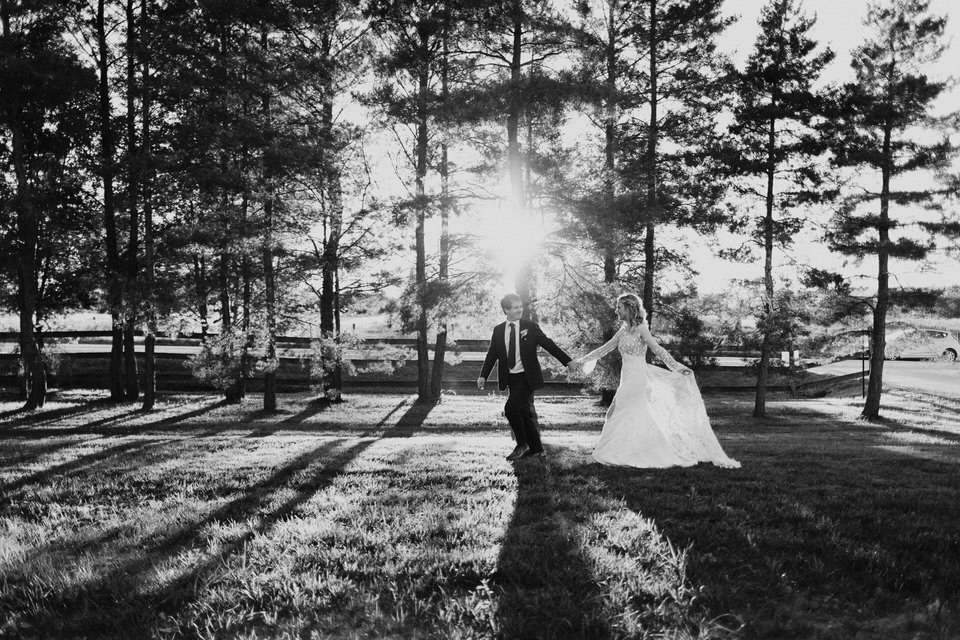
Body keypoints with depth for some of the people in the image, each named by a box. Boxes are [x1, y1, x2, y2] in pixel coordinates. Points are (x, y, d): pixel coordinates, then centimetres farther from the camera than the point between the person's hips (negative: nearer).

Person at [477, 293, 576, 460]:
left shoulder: (530, 327, -3)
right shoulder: (498, 330, 6)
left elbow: (548, 344, -1)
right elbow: (492, 354, 8)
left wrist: (567, 361, -4)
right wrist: (483, 376, -1)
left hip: (526, 377, -4)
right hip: (510, 378, 4)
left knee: (511, 408, -16)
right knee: (524, 412, 8)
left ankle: (522, 445, 3)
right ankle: (537, 450, 19)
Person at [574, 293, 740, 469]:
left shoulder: (640, 329, -9)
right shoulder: (624, 330, 12)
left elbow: (657, 349, -15)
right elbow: (605, 349, 18)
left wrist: (677, 367, -23)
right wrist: (582, 361, 18)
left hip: (637, 379, -7)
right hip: (628, 378, 7)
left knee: (624, 415, -4)